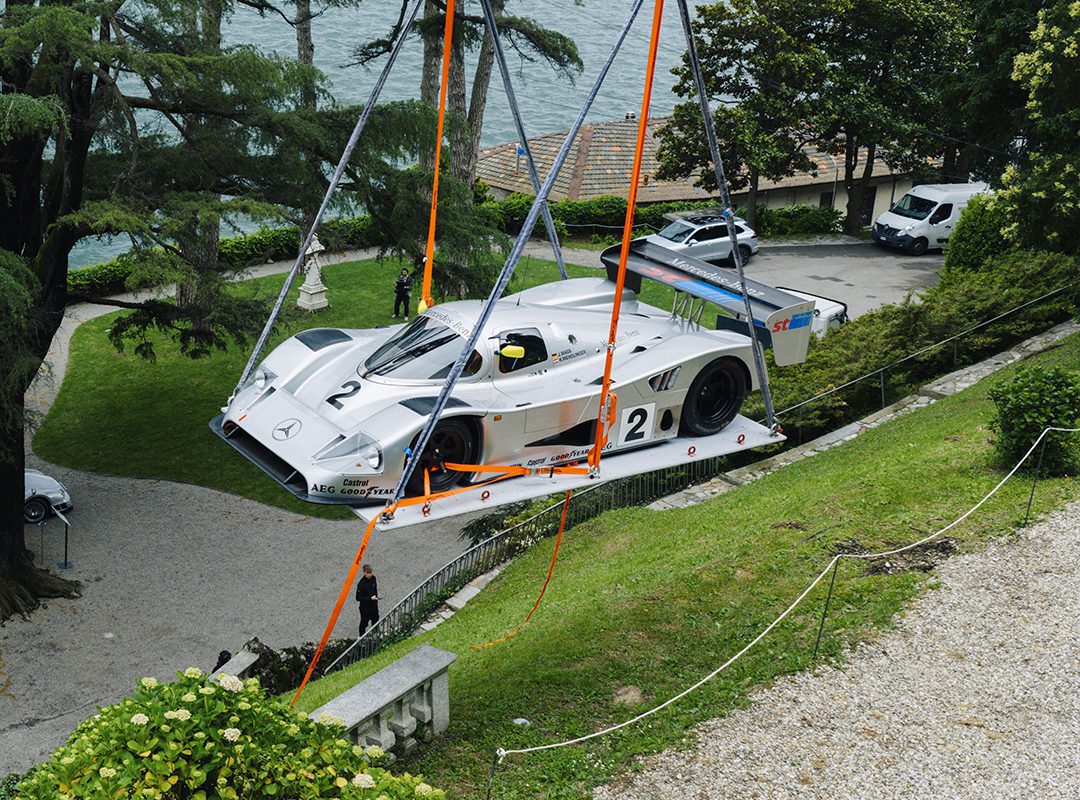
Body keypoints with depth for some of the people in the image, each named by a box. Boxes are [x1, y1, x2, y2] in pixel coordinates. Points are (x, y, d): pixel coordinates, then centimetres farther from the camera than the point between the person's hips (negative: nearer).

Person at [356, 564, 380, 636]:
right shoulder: (361, 583, -26)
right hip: (365, 607, -6)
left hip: (374, 605, 6)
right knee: (364, 623, 11)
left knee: (375, 620, 22)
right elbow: (358, 598, -23)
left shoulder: (373, 578, -7)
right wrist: (370, 598, -27)